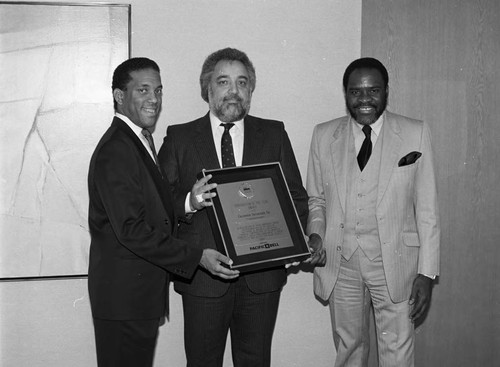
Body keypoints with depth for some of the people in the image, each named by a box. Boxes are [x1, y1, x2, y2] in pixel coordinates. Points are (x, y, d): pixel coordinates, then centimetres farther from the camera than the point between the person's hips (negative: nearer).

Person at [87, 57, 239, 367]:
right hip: (124, 296, -10)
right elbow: (130, 229, -24)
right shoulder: (115, 150, -19)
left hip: (141, 291, 10)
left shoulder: (140, 142, 15)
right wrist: (197, 256, -24)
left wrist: (188, 202, 0)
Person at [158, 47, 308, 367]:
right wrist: (188, 203, -20)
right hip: (203, 278, -1)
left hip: (261, 276, 2)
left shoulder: (274, 134, 9)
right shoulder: (179, 138, 4)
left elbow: (296, 196, 9)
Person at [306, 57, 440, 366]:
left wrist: (427, 272, -7)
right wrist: (315, 233, -8)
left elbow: (427, 209, -3)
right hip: (340, 261, 2)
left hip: (394, 260, -2)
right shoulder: (324, 135, 4)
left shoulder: (415, 134, -3)